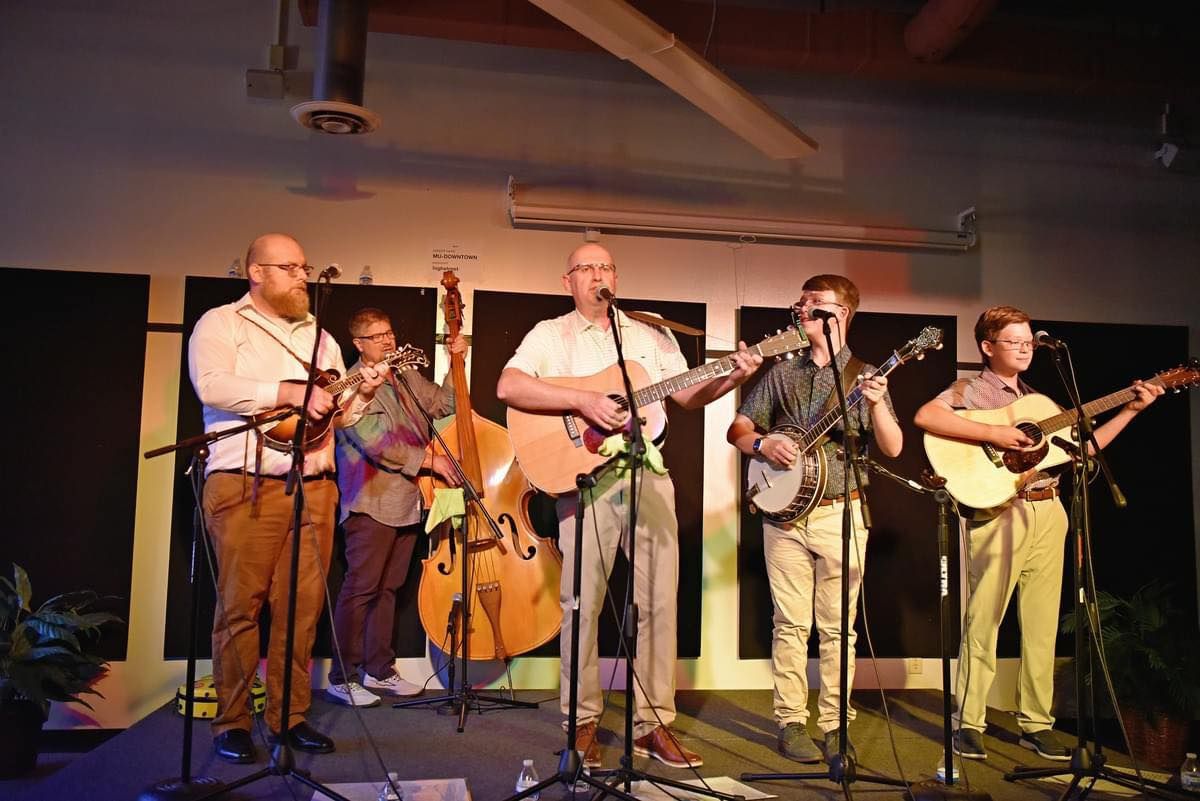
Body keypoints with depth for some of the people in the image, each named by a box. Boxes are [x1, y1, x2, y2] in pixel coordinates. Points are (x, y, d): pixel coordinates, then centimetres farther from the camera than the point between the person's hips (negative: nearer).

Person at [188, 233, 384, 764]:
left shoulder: (320, 337, 21)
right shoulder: (221, 323, 5)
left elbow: (341, 415, 19)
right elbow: (211, 386, -14)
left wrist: (362, 393, -2)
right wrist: (290, 392, -19)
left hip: (314, 486, 5)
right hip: (245, 485, -4)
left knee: (303, 605, 5)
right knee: (239, 606, 0)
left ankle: (289, 715, 16)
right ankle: (232, 721, 12)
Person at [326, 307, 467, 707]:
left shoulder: (406, 377, 15)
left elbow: (444, 403, 20)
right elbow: (376, 442, -18)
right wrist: (429, 459, -16)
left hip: (405, 501, 7)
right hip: (371, 502, -7)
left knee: (387, 589, 13)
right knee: (360, 590, -3)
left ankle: (379, 669, 22)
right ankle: (342, 678, 7)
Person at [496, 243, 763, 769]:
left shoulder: (652, 336, 18)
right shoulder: (550, 334, 6)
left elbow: (688, 395, 15)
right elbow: (507, 387, -10)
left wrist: (732, 378, -4)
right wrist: (583, 400, -19)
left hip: (648, 477, 3)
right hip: (585, 475, -3)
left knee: (659, 601, 2)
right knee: (582, 602, 0)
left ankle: (652, 724, 13)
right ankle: (583, 721, 16)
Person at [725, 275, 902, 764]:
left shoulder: (864, 375, 4)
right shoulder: (782, 374, 10)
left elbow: (892, 448, -4)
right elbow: (737, 429, 10)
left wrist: (876, 405, -22)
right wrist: (761, 444, -11)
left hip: (841, 513, -1)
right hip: (784, 510, 1)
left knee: (838, 626, 4)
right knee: (791, 624, 4)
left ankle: (834, 725, 15)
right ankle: (791, 723, 13)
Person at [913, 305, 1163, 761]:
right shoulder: (970, 391, 0)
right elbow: (925, 416, -20)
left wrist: (1131, 410, 15)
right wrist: (992, 434, -22)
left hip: (1048, 513, 6)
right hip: (1000, 513, -6)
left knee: (1042, 624, 8)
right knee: (983, 620, -4)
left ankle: (1036, 724, 18)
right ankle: (968, 724, 6)